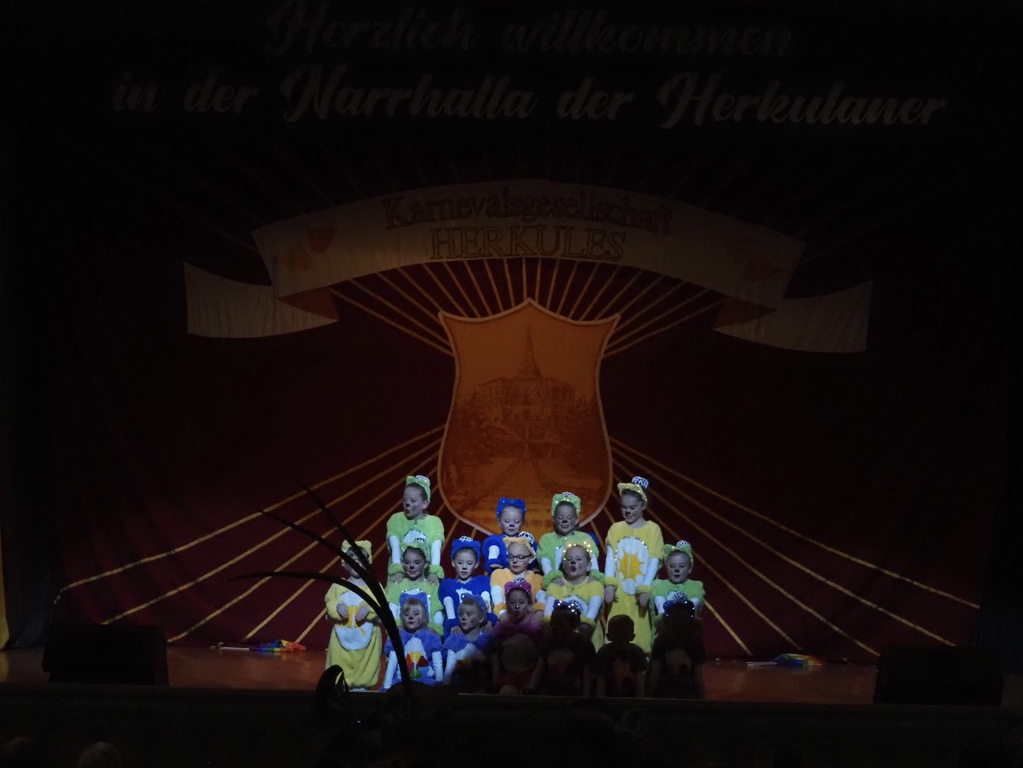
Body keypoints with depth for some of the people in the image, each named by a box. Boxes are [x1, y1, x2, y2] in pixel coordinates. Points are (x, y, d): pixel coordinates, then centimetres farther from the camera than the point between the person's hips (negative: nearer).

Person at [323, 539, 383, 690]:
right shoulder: (338, 586, 5)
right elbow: (330, 602, 1)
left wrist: (369, 610, -25)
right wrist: (337, 607, -20)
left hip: (366, 636, -1)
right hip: (343, 635, 1)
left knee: (364, 663, 2)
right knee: (341, 662, 3)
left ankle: (361, 685, 13)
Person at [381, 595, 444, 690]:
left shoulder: (430, 636, 7)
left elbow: (438, 664, 5)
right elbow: (391, 663, 8)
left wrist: (439, 684, -3)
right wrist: (387, 686, 0)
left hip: (427, 682, -1)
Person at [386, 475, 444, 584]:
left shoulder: (435, 522, 0)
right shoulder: (395, 520, 0)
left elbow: (436, 549, -13)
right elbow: (395, 547, -12)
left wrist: (433, 573, -29)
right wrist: (397, 571, -27)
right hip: (401, 576, 0)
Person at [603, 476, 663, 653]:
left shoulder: (652, 529, -2)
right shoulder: (616, 528, 6)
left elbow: (654, 561, -6)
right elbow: (610, 558, 2)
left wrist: (646, 589, -13)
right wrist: (609, 584, -9)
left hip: (641, 592, -2)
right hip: (619, 592, 2)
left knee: (640, 635, 0)